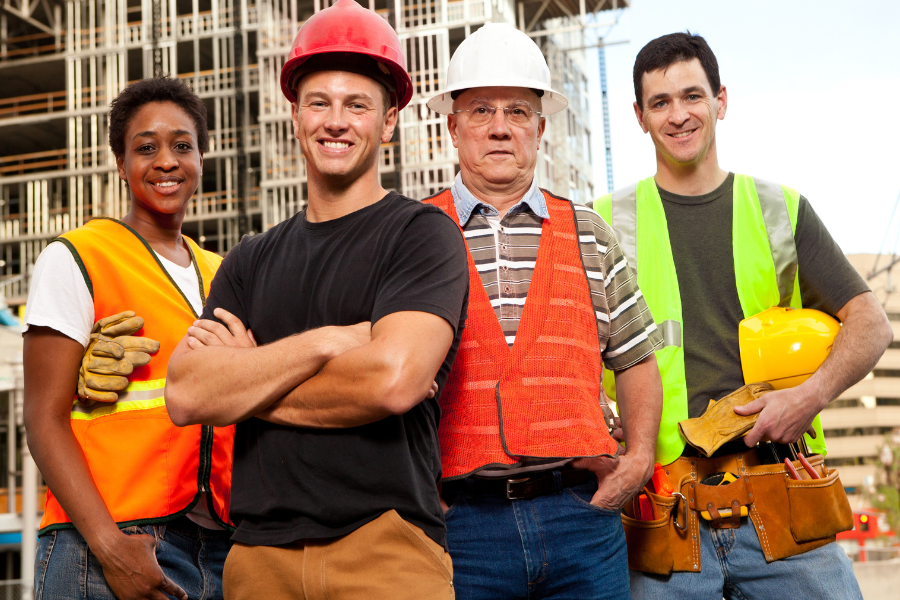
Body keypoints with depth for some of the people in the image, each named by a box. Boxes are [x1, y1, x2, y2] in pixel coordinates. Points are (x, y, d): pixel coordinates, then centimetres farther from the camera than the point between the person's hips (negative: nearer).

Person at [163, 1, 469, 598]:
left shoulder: (422, 233, -1)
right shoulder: (252, 261, 13)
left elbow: (392, 378, -17)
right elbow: (185, 393, 0)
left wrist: (243, 380, -4)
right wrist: (324, 342, -11)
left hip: (385, 548, -4)